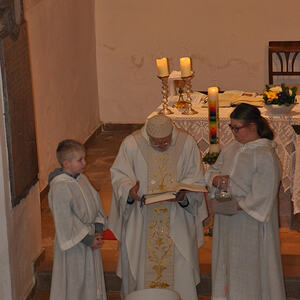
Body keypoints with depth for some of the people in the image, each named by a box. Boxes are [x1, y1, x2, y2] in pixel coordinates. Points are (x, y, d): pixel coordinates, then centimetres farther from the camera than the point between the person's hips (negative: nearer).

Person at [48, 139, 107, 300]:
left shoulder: (82, 179, 3)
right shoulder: (60, 187, -23)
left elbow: (95, 203, 10)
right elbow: (65, 222, -23)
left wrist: (98, 230, -4)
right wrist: (88, 240, -17)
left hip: (90, 239, 8)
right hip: (74, 245, -8)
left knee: (92, 279, 20)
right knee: (74, 282, 5)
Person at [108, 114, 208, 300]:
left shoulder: (187, 143, -7)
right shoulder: (131, 144, -9)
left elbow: (197, 180, -1)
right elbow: (119, 175, 0)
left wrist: (184, 195, -21)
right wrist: (129, 189, -22)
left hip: (176, 220, 0)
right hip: (141, 220, 0)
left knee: (179, 270, 5)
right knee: (140, 262, 9)